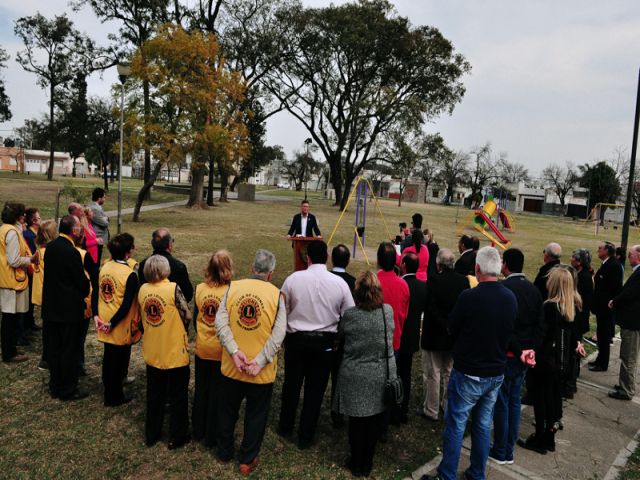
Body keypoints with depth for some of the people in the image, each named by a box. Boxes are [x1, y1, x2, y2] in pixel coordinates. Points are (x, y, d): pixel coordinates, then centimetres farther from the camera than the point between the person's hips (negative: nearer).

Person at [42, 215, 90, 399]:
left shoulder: (50, 247, 2)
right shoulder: (72, 252, -22)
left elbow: (51, 273, 12)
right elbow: (82, 280, -15)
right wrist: (85, 293, 5)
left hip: (51, 305, 8)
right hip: (70, 308, -8)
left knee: (54, 347, 16)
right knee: (69, 350, 4)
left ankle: (55, 386, 28)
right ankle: (68, 390, 14)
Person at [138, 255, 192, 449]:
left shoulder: (142, 290, -4)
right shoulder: (173, 288, -20)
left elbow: (142, 316, 7)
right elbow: (187, 316, -13)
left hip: (152, 353, 5)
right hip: (175, 352, -5)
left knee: (154, 396, 21)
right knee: (178, 397, 12)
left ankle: (151, 435, 34)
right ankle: (177, 437, 23)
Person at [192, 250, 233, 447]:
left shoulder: (199, 289, -7)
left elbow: (195, 318, 4)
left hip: (202, 348, 4)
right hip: (222, 350, -4)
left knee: (201, 390, 21)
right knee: (217, 394, 12)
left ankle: (198, 430, 38)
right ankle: (212, 436, 26)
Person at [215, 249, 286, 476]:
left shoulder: (233, 288, -6)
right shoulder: (276, 295, -11)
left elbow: (220, 322, -13)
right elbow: (278, 334, -18)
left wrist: (235, 352, -17)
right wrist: (259, 362, -17)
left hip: (231, 366, 3)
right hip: (262, 372, -2)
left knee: (227, 411, 24)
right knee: (256, 415, 18)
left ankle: (224, 452, 43)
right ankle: (247, 460, 32)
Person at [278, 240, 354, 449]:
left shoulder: (293, 278, -11)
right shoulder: (339, 283, -9)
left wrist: (282, 335, 12)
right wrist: (340, 339, 12)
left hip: (296, 339, 0)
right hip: (325, 343, 0)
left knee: (291, 384, 20)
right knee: (315, 389, 12)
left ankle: (285, 426, 39)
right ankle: (305, 437, 25)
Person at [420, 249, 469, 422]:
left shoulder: (434, 280, -21)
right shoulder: (463, 280, -6)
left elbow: (431, 308, -21)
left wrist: (445, 327, -9)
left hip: (434, 335, -5)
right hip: (455, 336, 5)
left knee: (432, 374, 8)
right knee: (449, 372, 21)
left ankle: (431, 411, 18)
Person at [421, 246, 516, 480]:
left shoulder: (469, 296, -23)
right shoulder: (511, 298, -5)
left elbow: (452, 328, -9)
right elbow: (509, 332, 8)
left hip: (468, 373, -5)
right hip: (496, 373, 6)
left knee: (455, 425, 8)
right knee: (483, 425, 19)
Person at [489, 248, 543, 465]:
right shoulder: (533, 289, 4)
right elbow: (539, 324, 4)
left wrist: (518, 351, -12)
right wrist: (531, 348, 0)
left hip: (507, 355, -7)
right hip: (524, 355, 7)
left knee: (501, 403, 6)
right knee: (514, 400, 17)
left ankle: (500, 452, 19)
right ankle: (509, 451, 28)